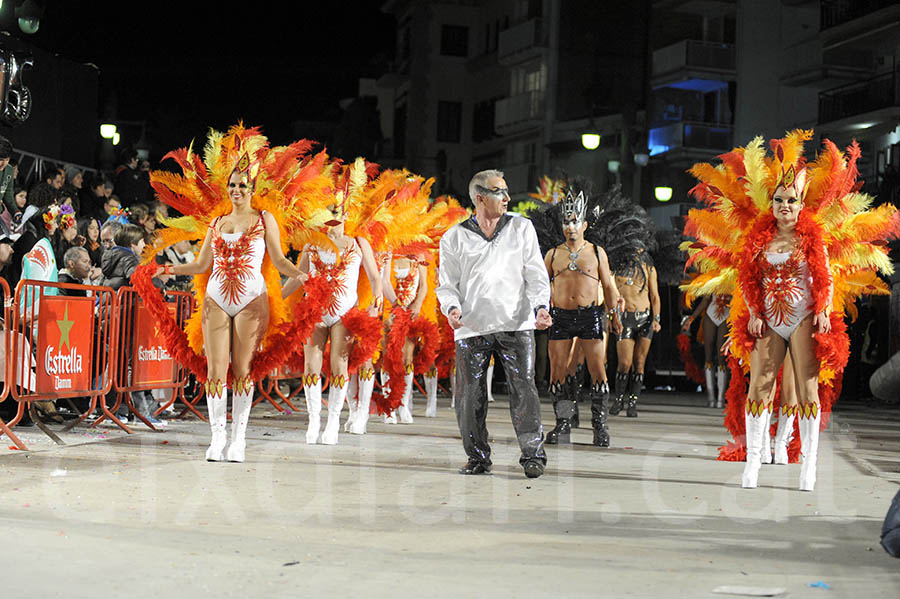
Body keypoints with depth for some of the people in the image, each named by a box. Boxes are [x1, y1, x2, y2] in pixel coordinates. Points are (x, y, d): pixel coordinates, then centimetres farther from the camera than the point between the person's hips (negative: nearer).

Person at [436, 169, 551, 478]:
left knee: (524, 389, -8)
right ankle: (477, 456, 14)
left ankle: (533, 454, -2)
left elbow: (536, 273, 9)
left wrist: (541, 306, -7)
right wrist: (452, 308, -11)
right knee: (470, 395, 1)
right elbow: (447, 283, 9)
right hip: (472, 327, 0)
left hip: (517, 324, 0)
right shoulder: (454, 238, 9)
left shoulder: (521, 228, 12)